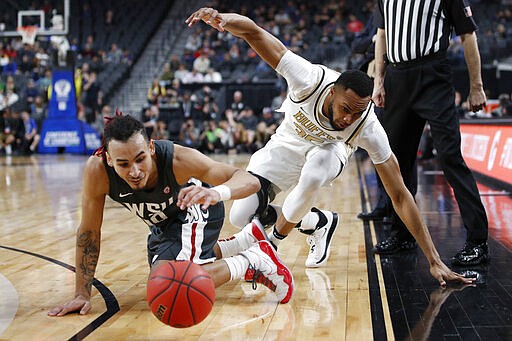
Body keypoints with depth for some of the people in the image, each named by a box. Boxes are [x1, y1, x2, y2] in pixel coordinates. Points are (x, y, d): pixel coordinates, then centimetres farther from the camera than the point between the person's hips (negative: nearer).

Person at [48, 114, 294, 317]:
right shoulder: (97, 170, -33)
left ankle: (251, 262, -8)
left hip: (195, 210, -5)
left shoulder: (177, 159, -40)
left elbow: (250, 181, -43)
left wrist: (217, 192, -66)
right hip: (161, 222, 6)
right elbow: (89, 232, -19)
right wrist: (82, 294, -18)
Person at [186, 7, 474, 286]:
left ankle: (273, 242, -13)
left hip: (328, 150, -1)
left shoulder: (369, 128, -35)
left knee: (313, 175, -40)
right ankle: (316, 222, 11)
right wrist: (223, 18, -62)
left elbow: (400, 194, -30)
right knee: (241, 217, -14)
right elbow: (254, 32, -37)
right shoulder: (310, 79, -38)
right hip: (287, 144, 1)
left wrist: (434, 260, -32)